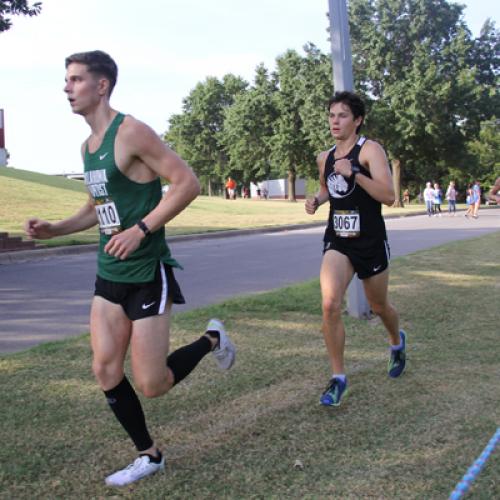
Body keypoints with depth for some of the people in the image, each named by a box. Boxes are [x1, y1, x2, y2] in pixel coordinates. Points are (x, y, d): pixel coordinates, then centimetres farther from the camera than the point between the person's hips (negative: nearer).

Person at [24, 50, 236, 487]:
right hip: (109, 274, 8)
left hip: (147, 274, -8)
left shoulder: (131, 132, -14)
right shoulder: (87, 146, 12)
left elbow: (187, 183, -19)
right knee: (105, 370, 4)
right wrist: (55, 229, 8)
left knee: (152, 386, -3)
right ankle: (149, 456, 21)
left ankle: (212, 341, 23)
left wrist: (140, 230, -24)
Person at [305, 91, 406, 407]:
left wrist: (353, 173, -29)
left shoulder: (370, 150, -11)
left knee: (379, 306, 16)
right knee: (330, 305, -17)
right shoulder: (325, 158, 7)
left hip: (370, 242, -3)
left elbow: (389, 196, -21)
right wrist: (317, 200, 6)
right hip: (338, 242, 4)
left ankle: (398, 342, 51)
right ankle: (338, 378, -6)